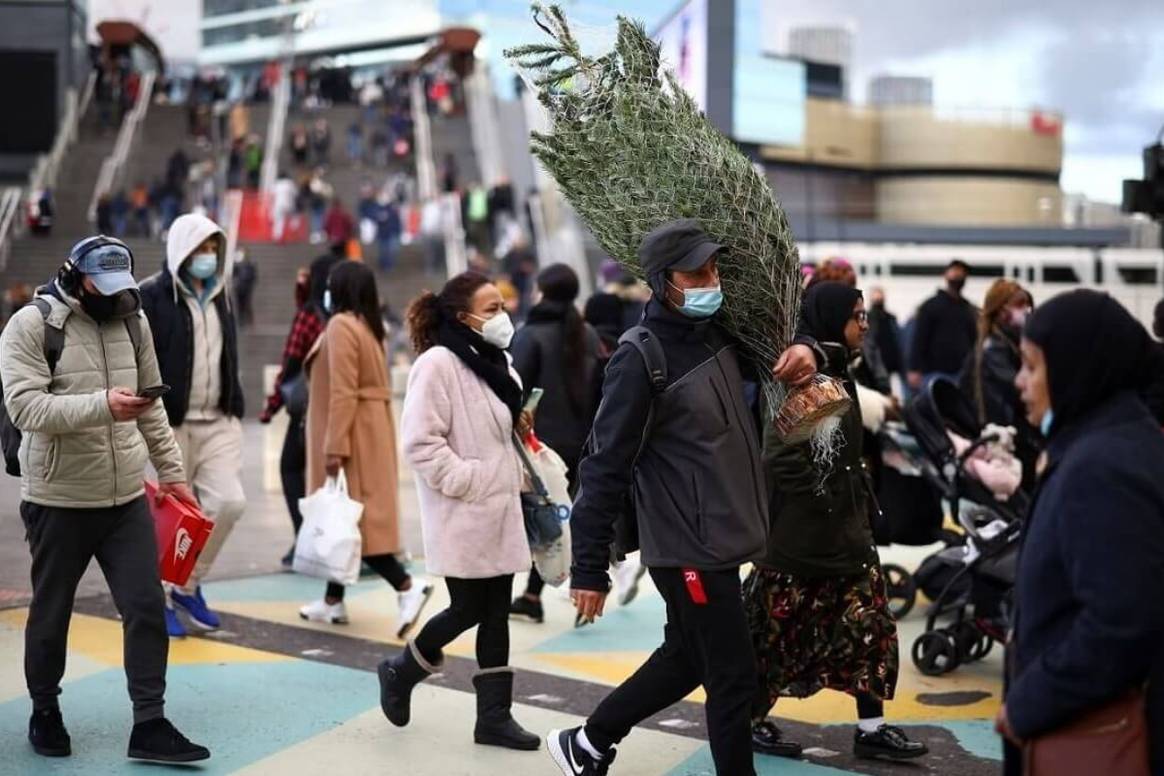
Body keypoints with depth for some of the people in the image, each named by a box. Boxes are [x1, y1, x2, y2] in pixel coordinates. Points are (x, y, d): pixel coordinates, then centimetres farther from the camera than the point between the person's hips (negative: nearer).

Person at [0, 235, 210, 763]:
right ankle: (44, 714, 32)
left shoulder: (132, 320, 7)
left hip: (127, 498, 4)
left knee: (146, 609, -1)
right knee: (50, 615, 12)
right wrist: (100, 404, -33)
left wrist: (171, 472, 13)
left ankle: (149, 726, 7)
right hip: (58, 500, -4)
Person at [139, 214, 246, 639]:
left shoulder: (219, 296, 14)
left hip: (219, 422, 6)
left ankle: (189, 585, 14)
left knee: (229, 501, -6)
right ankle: (160, 599, 18)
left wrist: (235, 409, 16)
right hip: (171, 423, -5)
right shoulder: (152, 296, -7)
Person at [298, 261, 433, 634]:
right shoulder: (367, 326, 14)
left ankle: (407, 586, -13)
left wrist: (335, 447, -22)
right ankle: (333, 600, 18)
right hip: (371, 430, 10)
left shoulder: (341, 326, -14)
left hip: (352, 434, -9)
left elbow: (342, 392, -21)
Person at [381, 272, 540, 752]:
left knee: (496, 614, 8)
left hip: (499, 510, 8)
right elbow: (421, 443, -20)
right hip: (462, 515, -8)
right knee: (469, 610, 0)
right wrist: (468, 482, -20)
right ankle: (400, 672, 24)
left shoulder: (495, 362, 13)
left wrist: (515, 477, 11)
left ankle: (494, 716, 15)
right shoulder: (438, 363, -15)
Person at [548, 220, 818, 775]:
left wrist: (804, 352, 0)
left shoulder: (719, 333, 7)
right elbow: (605, 466, -17)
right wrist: (589, 569, -16)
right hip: (688, 548, -8)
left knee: (685, 660, 20)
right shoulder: (641, 359, -16)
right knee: (733, 676, 0)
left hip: (721, 539, 8)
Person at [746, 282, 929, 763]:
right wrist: (822, 502, -18)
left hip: (844, 527, 9)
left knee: (869, 621, 8)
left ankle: (871, 727, 14)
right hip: (802, 530, -9)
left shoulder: (836, 374, 11)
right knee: (781, 628, 3)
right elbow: (781, 456, -25)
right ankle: (749, 720, 18)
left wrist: (859, 504, 15)